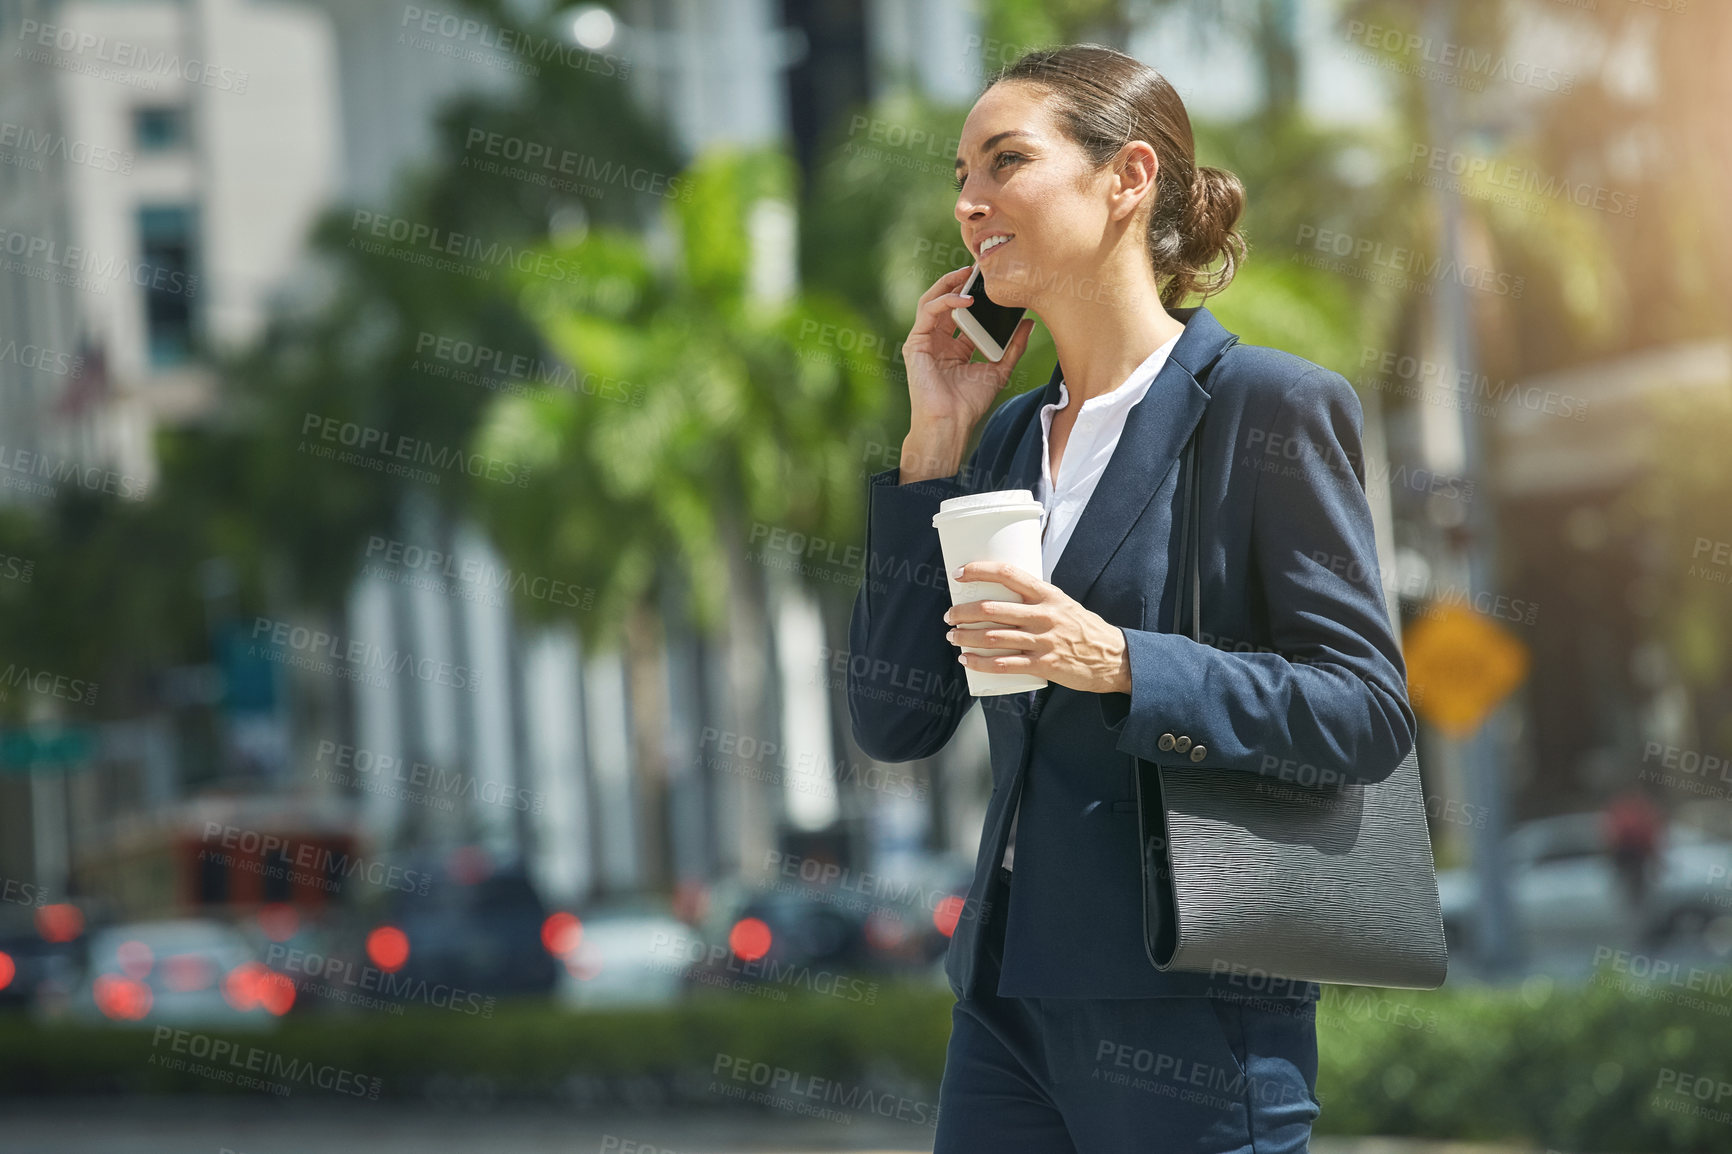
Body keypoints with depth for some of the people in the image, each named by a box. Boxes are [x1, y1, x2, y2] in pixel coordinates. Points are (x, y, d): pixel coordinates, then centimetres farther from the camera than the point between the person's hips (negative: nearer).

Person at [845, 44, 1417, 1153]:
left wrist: (1121, 666, -21)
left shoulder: (1271, 407, -6)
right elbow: (897, 721, 7)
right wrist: (935, 445, 3)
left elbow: (1369, 711, -11)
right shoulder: (1008, 435, 13)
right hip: (1011, 998, 6)